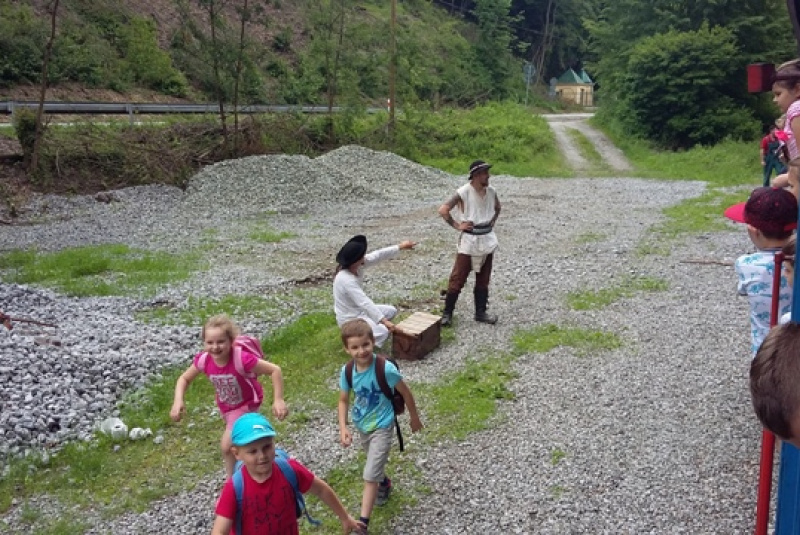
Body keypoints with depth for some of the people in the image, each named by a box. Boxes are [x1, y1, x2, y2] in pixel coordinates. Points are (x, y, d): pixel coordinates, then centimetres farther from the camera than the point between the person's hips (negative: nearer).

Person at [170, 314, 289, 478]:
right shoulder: (203, 360, -27)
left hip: (246, 403, -5)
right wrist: (178, 401, -26)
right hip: (226, 406, 6)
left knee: (227, 446, -14)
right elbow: (184, 379, -9)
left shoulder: (241, 359, -41)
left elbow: (275, 370, -34)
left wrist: (278, 400, -38)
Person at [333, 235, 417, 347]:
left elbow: (378, 256, -1)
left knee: (391, 311, 18)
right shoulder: (346, 280, -33)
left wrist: (400, 246, -1)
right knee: (383, 332, -27)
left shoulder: (356, 265, -8)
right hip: (350, 319, -10)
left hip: (359, 310, 10)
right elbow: (364, 302, -37)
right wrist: (384, 321, -39)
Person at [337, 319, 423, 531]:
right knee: (375, 463, 31)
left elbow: (405, 392, -13)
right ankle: (384, 483, 62)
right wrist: (343, 428, -15)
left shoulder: (386, 369, -29)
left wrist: (414, 418, 0)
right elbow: (343, 400, -2)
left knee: (369, 476, -10)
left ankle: (363, 523, -2)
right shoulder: (347, 371, -16)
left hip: (381, 427, -5)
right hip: (361, 426, 5)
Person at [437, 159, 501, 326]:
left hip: (487, 240, 6)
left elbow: (497, 207, 23)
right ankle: (447, 313, 9)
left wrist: (492, 221, 9)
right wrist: (457, 225, -16)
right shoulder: (463, 192, -17)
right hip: (469, 242, -5)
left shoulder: (491, 191, 1)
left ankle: (480, 312, 23)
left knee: (483, 280, 12)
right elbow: (443, 210, -20)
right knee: (458, 279, -1)